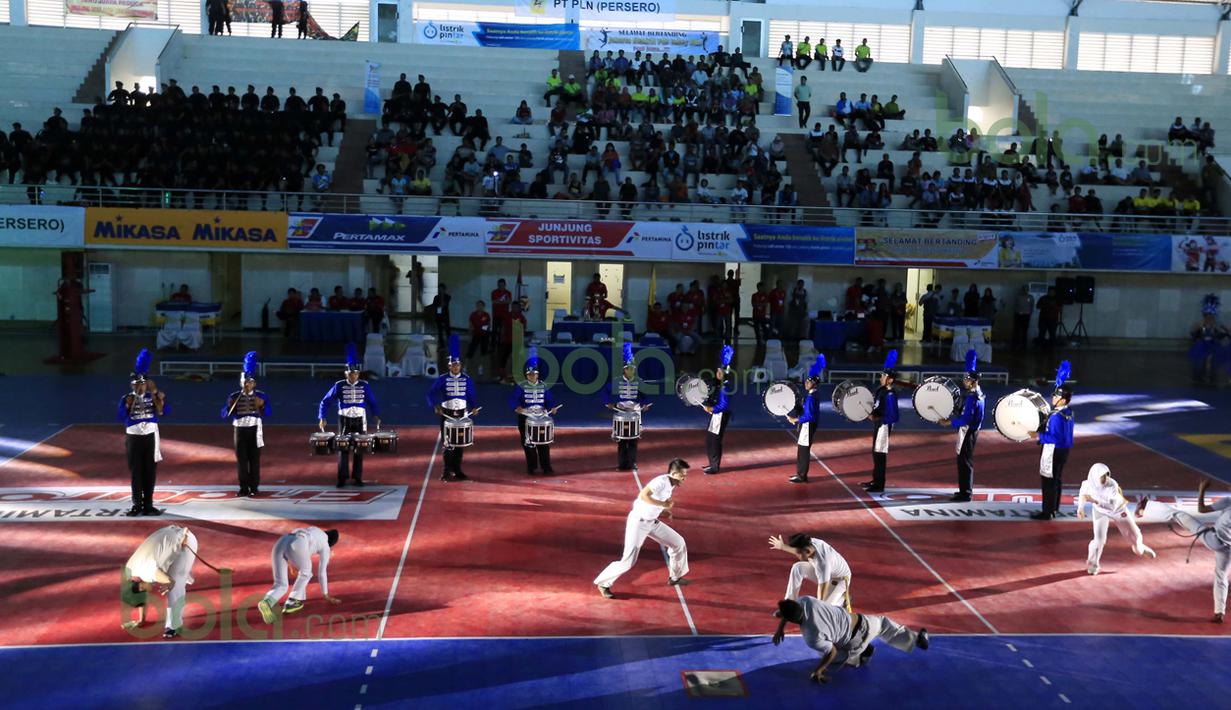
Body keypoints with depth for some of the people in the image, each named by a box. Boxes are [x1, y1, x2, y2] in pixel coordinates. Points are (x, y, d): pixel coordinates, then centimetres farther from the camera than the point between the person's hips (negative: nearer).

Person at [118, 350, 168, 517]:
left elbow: (164, 412, -12)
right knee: (136, 472, 3)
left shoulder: (153, 397, 2)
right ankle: (137, 504, 9)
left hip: (150, 436, 1)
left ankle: (148, 505, 9)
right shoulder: (126, 399, -1)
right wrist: (128, 405, -27)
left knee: (150, 472, 3)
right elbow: (121, 417, -13)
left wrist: (157, 396, -23)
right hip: (134, 438, -1)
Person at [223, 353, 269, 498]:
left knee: (254, 459, 0)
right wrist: (229, 406, -19)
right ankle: (244, 488, 7)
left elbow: (267, 414, -5)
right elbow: (225, 415, 1)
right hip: (240, 430, 1)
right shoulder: (234, 397, 2)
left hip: (255, 429, -1)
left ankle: (254, 487, 6)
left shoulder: (261, 396, 0)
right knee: (241, 459, 1)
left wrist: (261, 406, -24)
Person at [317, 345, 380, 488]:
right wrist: (321, 418, -12)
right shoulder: (339, 385, -5)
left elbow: (372, 402, 6)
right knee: (343, 449, -4)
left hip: (360, 420, 1)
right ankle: (342, 478, 1)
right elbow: (325, 402, -2)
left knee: (359, 449, 3)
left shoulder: (364, 386, -1)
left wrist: (376, 416, -9)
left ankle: (357, 478, 10)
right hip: (344, 421, -1)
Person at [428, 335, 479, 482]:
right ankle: (447, 473, 2)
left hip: (462, 414, 2)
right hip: (447, 414, -2)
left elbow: (471, 396, 7)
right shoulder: (442, 379, -3)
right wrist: (435, 407, -23)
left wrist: (473, 408, -11)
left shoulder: (467, 379, 3)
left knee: (461, 443, 4)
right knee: (448, 444, -3)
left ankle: (457, 471, 13)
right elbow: (431, 394, -7)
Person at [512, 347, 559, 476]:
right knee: (528, 444, 2)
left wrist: (552, 408, -13)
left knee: (544, 443, -2)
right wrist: (517, 407, -30)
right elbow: (513, 399, -11)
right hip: (525, 418, -2)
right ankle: (531, 467, 13)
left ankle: (546, 467, 1)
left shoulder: (544, 386, 6)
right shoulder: (521, 386, -3)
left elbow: (550, 400, 7)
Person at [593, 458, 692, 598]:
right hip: (638, 522, -9)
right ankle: (603, 583, 9)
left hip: (653, 522, 9)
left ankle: (675, 577, 28)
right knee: (628, 561, -10)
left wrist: (666, 508, 4)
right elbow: (643, 495, -37)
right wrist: (663, 504, -32)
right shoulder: (661, 481, -25)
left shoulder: (671, 484, 3)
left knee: (679, 543, 10)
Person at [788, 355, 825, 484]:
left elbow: (809, 416, -24)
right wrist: (795, 418, 8)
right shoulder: (810, 395, 11)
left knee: (803, 451, -3)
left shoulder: (811, 397, -20)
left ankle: (802, 476, 3)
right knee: (802, 450, 15)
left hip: (807, 427, -10)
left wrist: (795, 419, -17)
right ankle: (800, 473, 23)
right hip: (805, 426, 10)